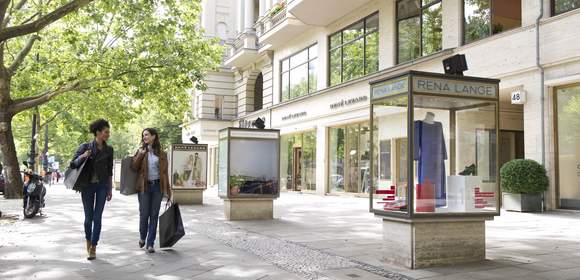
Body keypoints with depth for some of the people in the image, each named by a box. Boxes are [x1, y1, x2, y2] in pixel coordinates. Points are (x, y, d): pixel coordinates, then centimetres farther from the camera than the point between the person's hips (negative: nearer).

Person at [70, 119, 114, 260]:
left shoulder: (109, 149, 3)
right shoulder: (85, 147, -2)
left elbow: (110, 170, 8)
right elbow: (73, 165, -1)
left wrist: (110, 189, 8)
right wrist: (82, 156, -20)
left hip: (102, 186, 1)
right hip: (88, 185, -1)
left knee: (97, 217, -3)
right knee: (88, 217, 4)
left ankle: (93, 248, 6)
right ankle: (88, 240, 32)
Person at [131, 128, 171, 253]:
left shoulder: (161, 154, 6)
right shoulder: (141, 151, 8)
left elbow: (165, 172, 7)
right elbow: (134, 167, 1)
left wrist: (168, 190, 5)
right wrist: (140, 155, -13)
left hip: (157, 186, 0)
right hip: (144, 186, 0)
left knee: (154, 215, 1)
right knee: (144, 214, -1)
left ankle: (150, 244, 8)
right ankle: (142, 237, 27)